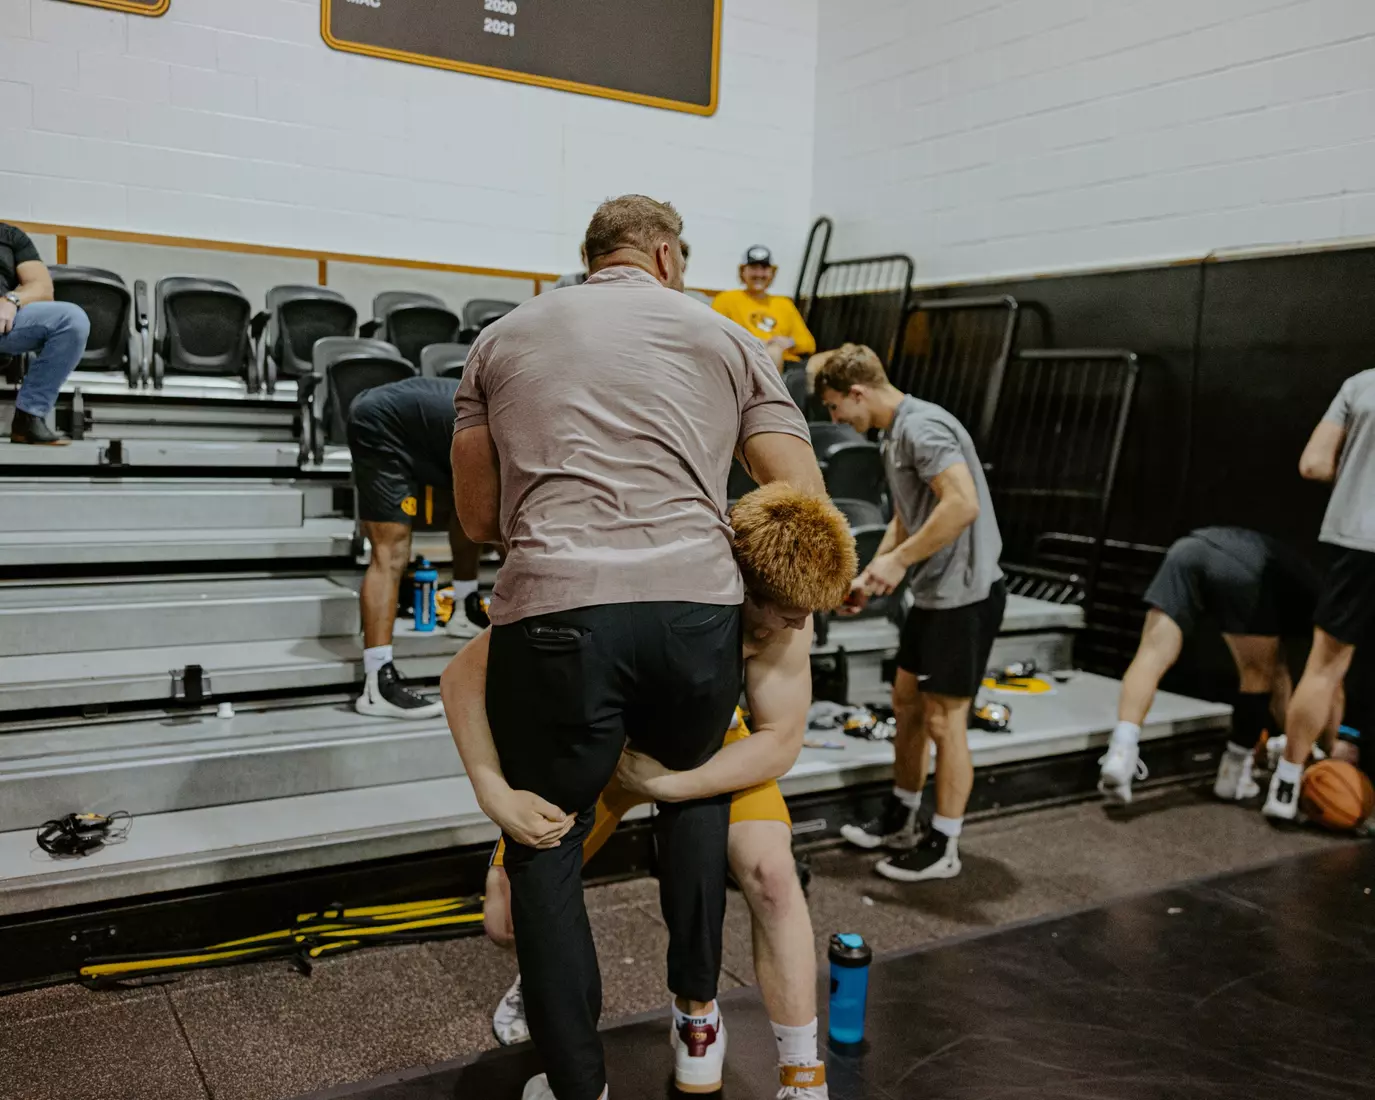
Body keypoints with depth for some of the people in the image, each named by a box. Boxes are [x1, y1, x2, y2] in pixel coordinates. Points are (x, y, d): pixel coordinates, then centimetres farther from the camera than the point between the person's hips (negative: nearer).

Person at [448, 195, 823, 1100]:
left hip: (555, 613, -1)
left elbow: (477, 518, 21)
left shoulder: (505, 338, 21)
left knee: (545, 850, 17)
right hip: (696, 608, 2)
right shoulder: (726, 338, 18)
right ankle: (698, 1021, 38)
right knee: (696, 791, 30)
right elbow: (807, 505, 13)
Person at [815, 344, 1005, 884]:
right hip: (933, 594, 10)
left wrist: (898, 561, -23)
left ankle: (943, 848, 13)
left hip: (963, 595, -10)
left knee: (943, 721, -1)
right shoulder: (896, 435, 14)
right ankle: (899, 821, 33)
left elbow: (963, 504, -30)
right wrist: (869, 576, 14)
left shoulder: (923, 427, -18)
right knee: (906, 703, 17)